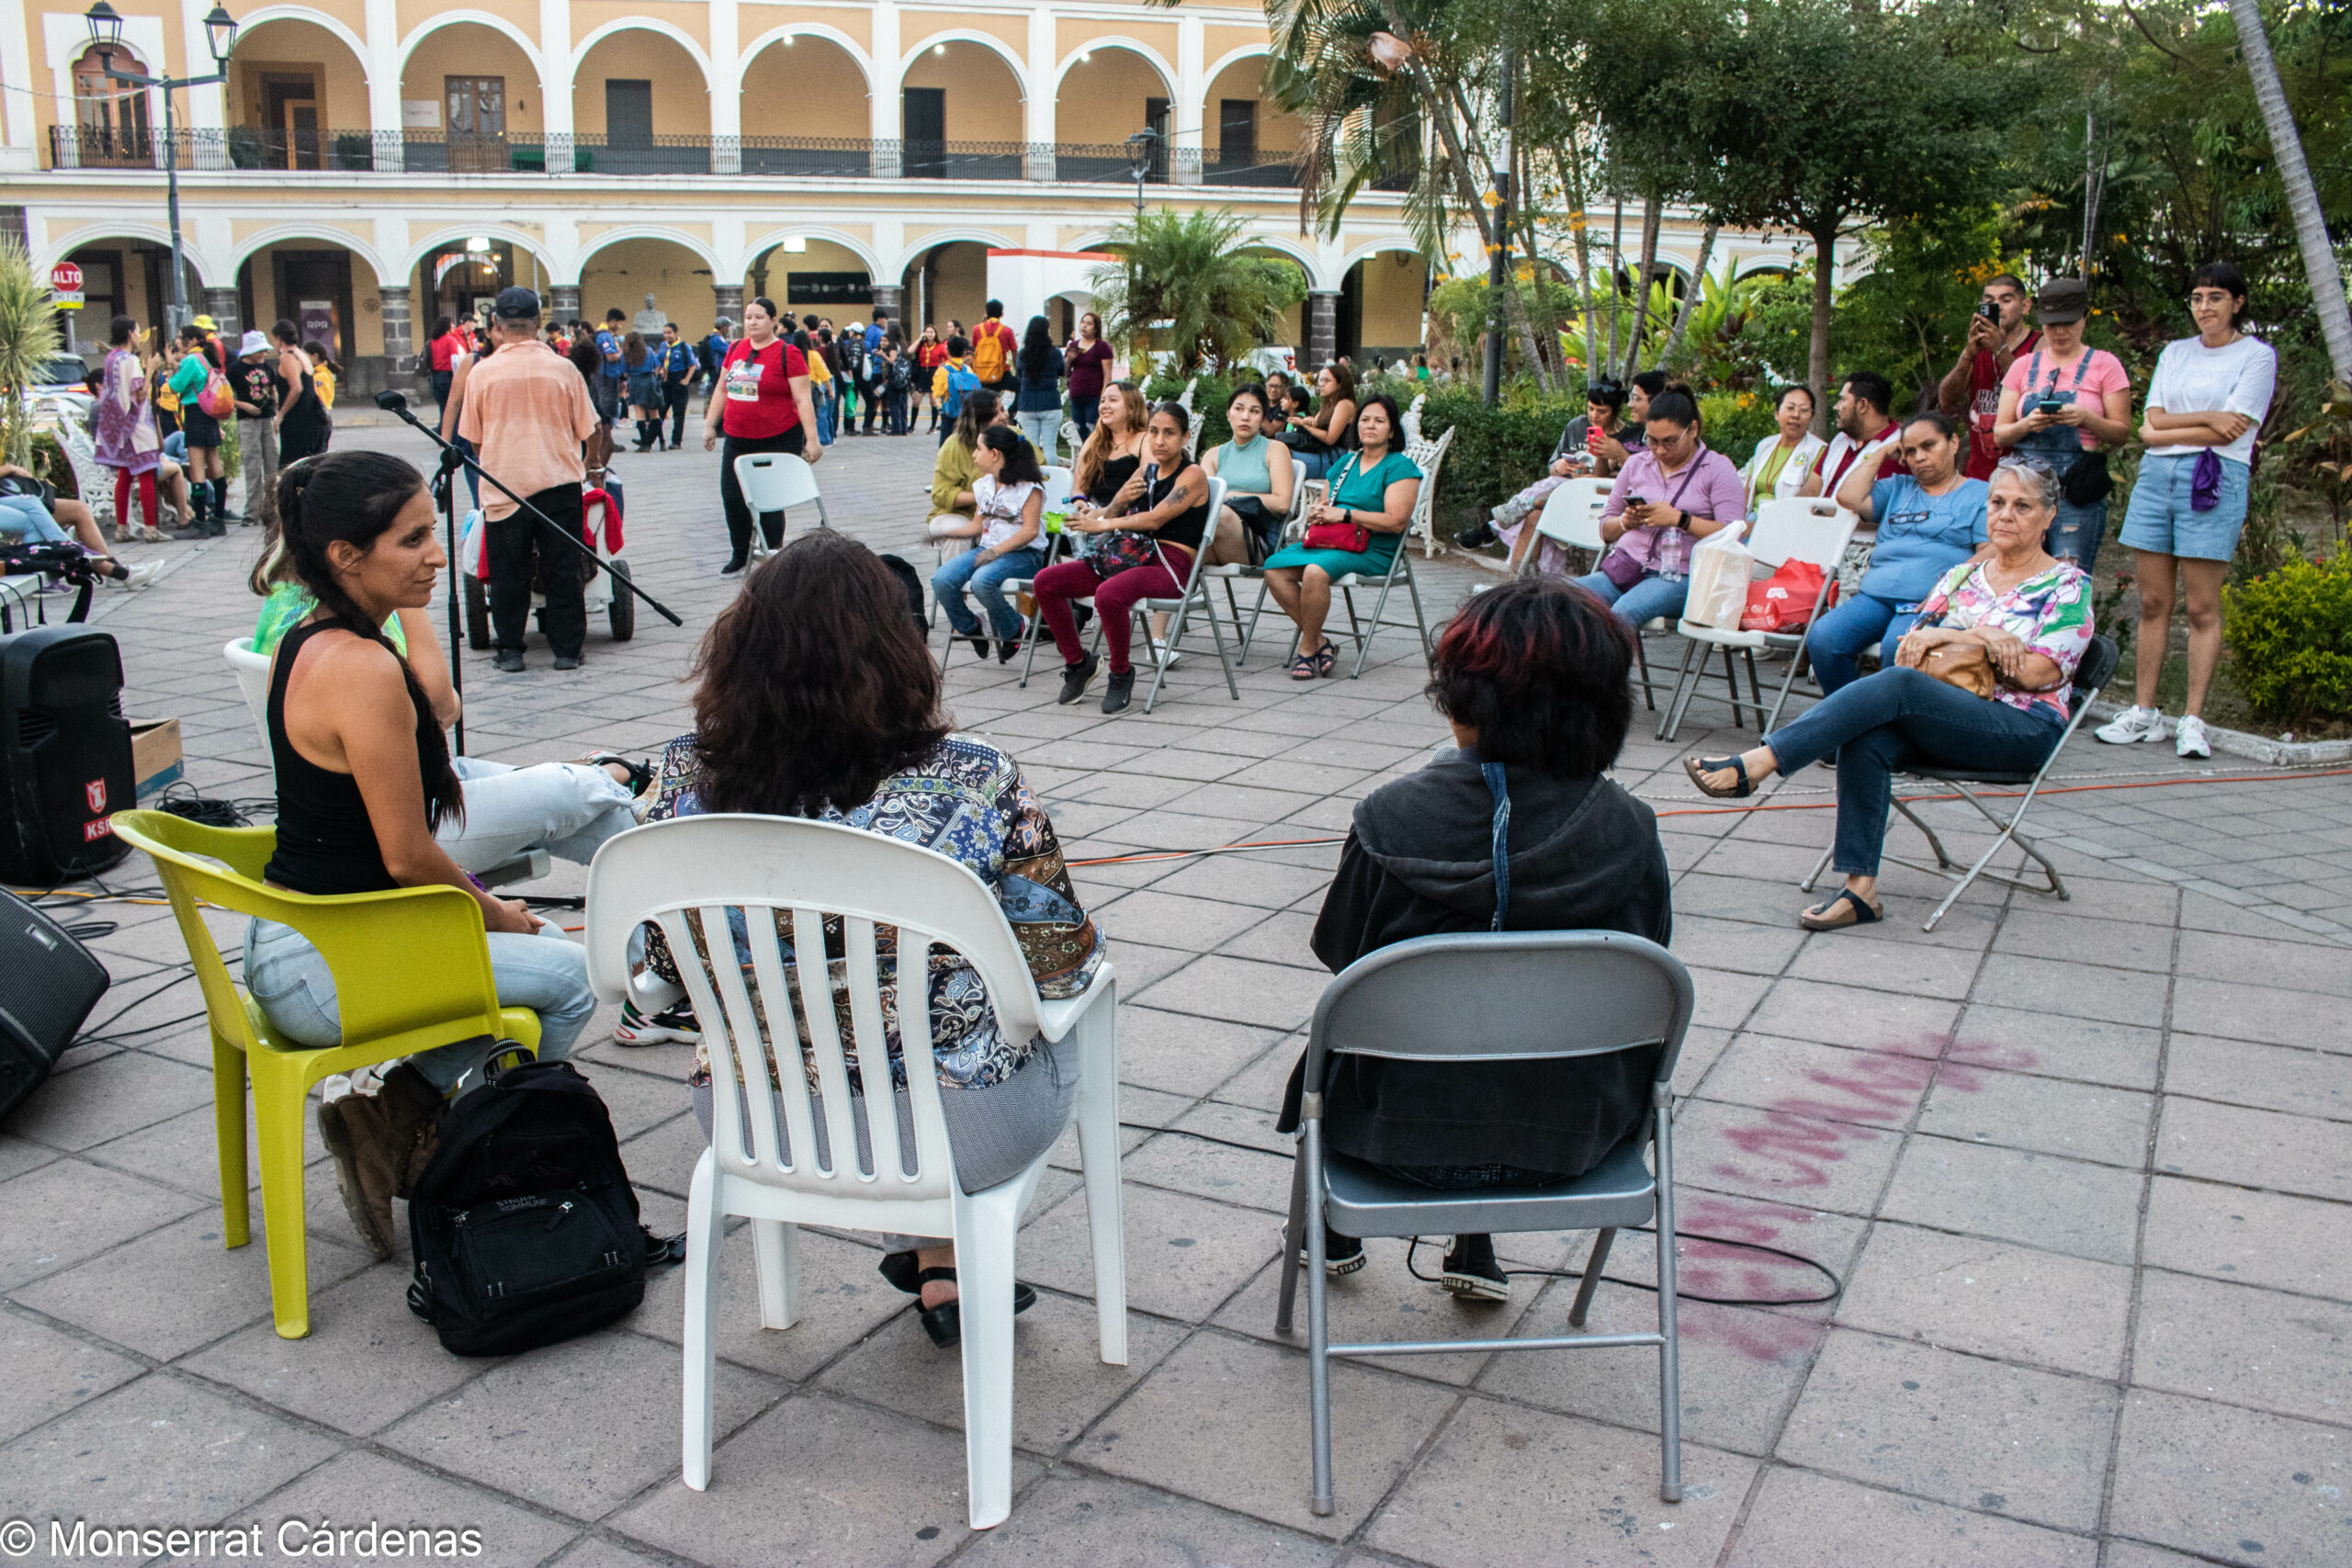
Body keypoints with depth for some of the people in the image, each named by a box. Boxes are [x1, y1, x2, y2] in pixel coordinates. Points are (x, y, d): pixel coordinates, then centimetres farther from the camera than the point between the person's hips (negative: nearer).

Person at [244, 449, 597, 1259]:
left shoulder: (302, 643, 6)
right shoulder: (364, 668, -25)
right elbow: (408, 857, -22)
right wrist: (494, 912, -4)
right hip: (324, 970, -10)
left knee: (540, 946, 18)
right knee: (570, 977, -1)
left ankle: (404, 1109, 14)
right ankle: (395, 1121, 8)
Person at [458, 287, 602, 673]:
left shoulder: (481, 373, -2)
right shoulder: (562, 369, -3)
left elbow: (474, 438, 7)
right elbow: (585, 429, 5)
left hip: (504, 485, 0)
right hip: (560, 481, 0)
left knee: (508, 572, 9)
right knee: (563, 569, 7)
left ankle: (509, 649, 14)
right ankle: (567, 648, 11)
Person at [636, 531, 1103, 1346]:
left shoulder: (688, 781, -12)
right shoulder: (973, 781, -21)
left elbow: (667, 970, 1)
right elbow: (1062, 958, -11)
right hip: (956, 1132, -3)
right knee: (1063, 1026, 29)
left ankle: (931, 1254, 42)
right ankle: (943, 1264, 38)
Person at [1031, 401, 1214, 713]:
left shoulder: (1193, 475, -4)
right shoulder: (1145, 472, 18)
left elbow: (1155, 519, -16)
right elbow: (1110, 515, 15)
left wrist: (1101, 524, -16)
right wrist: (1119, 501, -8)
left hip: (1170, 565, -8)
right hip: (1133, 557, 8)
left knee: (1108, 593, -39)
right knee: (1045, 582, -6)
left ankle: (1121, 673, -14)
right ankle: (1077, 662, 8)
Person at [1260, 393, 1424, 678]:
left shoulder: (1400, 467, 0)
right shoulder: (1346, 462, 22)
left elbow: (1395, 521, -12)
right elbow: (1326, 506, 28)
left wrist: (1345, 514, -13)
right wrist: (1316, 513, 2)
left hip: (1373, 551, -7)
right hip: (1329, 542, 7)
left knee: (1316, 571, -36)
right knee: (1274, 567, -20)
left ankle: (1307, 649, -18)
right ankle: (1320, 642, -14)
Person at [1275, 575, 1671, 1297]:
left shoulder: (1391, 819, -21)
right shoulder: (1628, 829, -15)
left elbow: (1338, 953, -6)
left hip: (1408, 1132, -2)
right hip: (1573, 1133, 2)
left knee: (1334, 1035, 32)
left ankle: (1334, 1232, 52)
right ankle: (1476, 1248, 40)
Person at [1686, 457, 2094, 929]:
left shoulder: (2068, 585, 5)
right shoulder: (1964, 574, 20)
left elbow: (2035, 674, -7)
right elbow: (1913, 646, 11)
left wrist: (1956, 637, -8)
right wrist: (1980, 638, -7)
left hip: (2024, 728, -5)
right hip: (1945, 722, 5)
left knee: (1897, 683, -33)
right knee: (1866, 739, -31)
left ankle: (1753, 765, -40)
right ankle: (1861, 888, -33)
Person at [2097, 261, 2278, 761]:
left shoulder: (2257, 355, 5)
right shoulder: (2175, 353, 18)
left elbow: (2230, 432, -7)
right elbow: (2151, 425, 8)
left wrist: (2167, 429, -4)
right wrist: (2206, 418, -4)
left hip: (2214, 481, -4)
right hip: (2156, 476, 4)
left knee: (2202, 607, -5)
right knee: (2152, 603, 3)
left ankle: (2193, 721, -2)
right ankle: (2143, 713, 7)